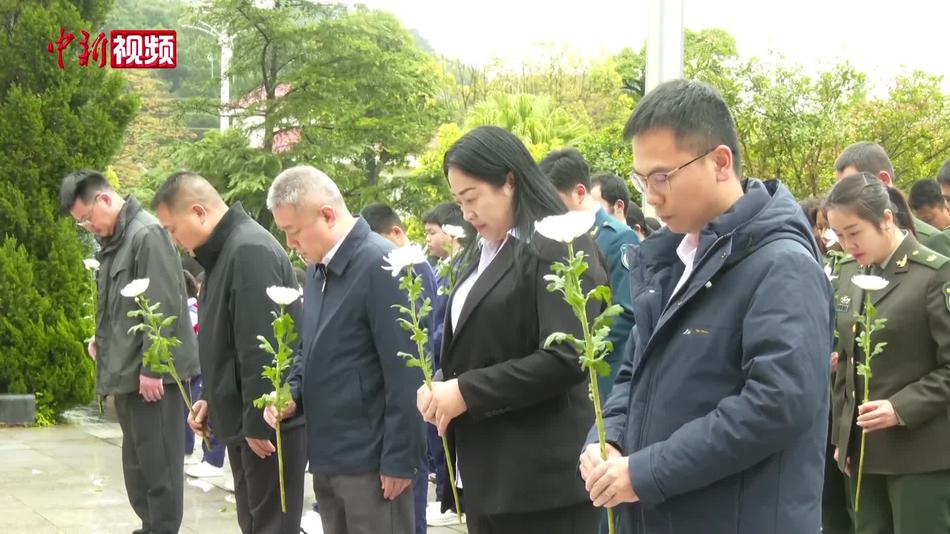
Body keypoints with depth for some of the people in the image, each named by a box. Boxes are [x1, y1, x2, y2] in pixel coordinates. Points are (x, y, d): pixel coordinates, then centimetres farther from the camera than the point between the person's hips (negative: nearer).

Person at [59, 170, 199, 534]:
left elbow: (163, 307, -19)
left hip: (152, 373, -9)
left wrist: (151, 368, -20)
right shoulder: (114, 239, 14)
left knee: (157, 462, -3)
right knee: (137, 462, 14)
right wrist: (101, 339, 8)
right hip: (127, 371, 9)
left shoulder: (147, 234, -14)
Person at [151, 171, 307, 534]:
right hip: (245, 418, 10)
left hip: (269, 422, -10)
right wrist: (213, 399, 16)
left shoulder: (250, 251, -19)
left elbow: (262, 349, -23)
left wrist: (258, 422, -20)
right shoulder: (226, 251, 13)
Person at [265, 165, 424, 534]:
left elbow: (403, 374, -18)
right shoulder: (317, 268, 11)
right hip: (327, 454, 8)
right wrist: (293, 395, 4)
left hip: (369, 460, -8)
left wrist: (399, 459, -18)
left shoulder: (380, 265, -16)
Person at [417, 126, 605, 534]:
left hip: (540, 477, -8)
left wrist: (467, 393, -15)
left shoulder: (558, 247, -11)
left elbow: (566, 359, -20)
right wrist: (442, 389, 0)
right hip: (487, 474, 8)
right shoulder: (488, 253, 16)